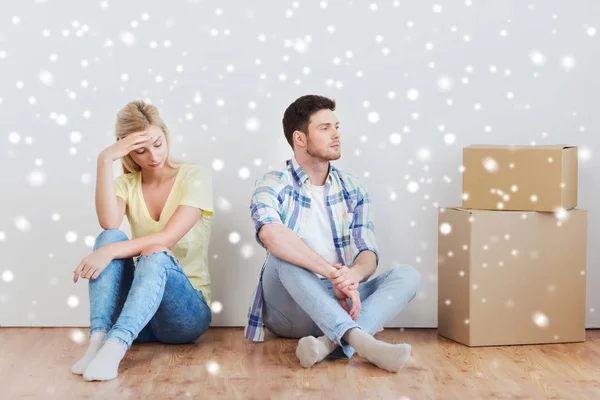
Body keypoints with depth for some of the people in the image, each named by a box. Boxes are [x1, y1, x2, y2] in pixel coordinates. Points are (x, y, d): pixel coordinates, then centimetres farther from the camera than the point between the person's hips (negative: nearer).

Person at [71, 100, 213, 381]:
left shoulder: (195, 178, -4)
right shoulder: (127, 184, 6)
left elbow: (168, 238, -20)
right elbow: (109, 224, -17)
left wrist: (110, 252, -33)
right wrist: (105, 161, -19)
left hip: (187, 309, -3)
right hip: (136, 311, 3)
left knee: (155, 255, -35)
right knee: (111, 237, -24)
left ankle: (115, 348, -53)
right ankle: (98, 341, -39)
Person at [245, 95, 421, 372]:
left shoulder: (353, 191, 12)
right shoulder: (273, 185, -3)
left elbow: (368, 254, -1)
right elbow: (270, 234, -27)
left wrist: (352, 276, -27)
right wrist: (332, 273, -34)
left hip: (341, 305, 4)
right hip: (290, 309, -4)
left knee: (407, 275, -17)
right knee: (283, 255, -32)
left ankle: (331, 343, -42)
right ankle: (361, 339, -47)